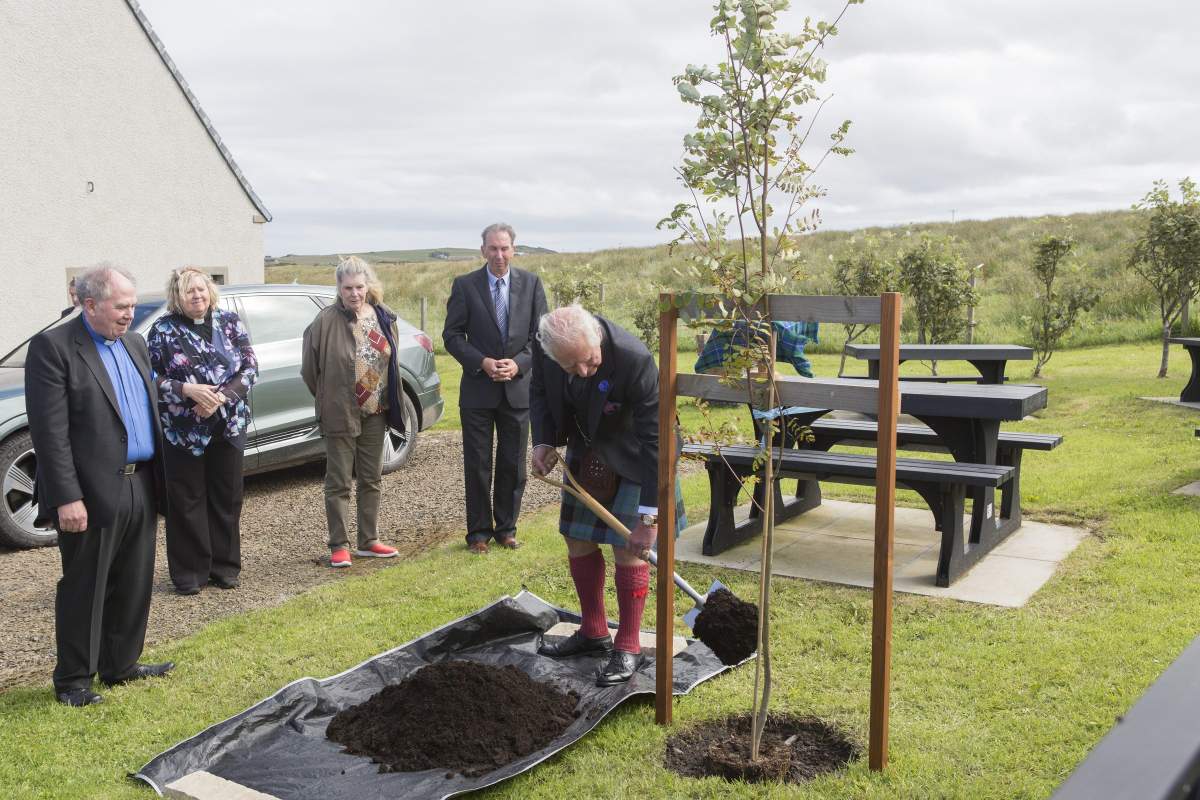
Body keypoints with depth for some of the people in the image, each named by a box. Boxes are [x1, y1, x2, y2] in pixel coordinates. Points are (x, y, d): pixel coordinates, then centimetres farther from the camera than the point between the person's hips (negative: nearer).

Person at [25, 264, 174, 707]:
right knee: (84, 590, 6)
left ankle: (121, 665, 31)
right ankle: (73, 679, 20)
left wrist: (159, 477, 13)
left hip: (141, 488, 7)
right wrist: (67, 498, -19)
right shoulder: (53, 347, -11)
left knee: (133, 586, 16)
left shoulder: (134, 343, 12)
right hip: (93, 493, -7)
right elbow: (50, 432, -15)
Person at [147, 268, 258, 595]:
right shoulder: (164, 330, -1)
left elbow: (250, 367, 1)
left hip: (228, 426, 2)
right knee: (187, 501, 2)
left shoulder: (230, 322, 5)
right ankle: (189, 572, 13)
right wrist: (186, 389, -19)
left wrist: (222, 396, -13)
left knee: (227, 498, 8)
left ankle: (225, 567, 20)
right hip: (183, 431, -2)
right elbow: (151, 377, -3)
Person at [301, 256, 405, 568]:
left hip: (375, 413, 5)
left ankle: (368, 541, 24)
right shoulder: (326, 321, -13)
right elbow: (309, 368, -5)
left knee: (371, 480, 13)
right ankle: (339, 546, 11)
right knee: (338, 482, 2)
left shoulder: (384, 317, 3)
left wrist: (390, 403, 11)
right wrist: (328, 399, 3)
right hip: (340, 414, -5)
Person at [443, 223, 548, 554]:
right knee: (477, 464, 4)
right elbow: (452, 335, -2)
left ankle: (506, 528, 22)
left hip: (518, 387, 2)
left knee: (513, 465, 8)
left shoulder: (531, 283, 3)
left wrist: (519, 363, -12)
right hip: (478, 389, -1)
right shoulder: (465, 285, -2)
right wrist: (482, 362, -15)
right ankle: (479, 531, 16)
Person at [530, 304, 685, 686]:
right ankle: (593, 632, 27)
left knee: (627, 548, -5)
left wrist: (649, 516, -31)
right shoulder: (544, 344, -22)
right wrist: (543, 442, -15)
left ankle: (627, 647, 9)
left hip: (631, 456, -5)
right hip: (586, 451, 6)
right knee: (578, 540, 11)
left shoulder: (634, 359, -37)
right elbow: (540, 392, 2)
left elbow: (654, 439, -32)